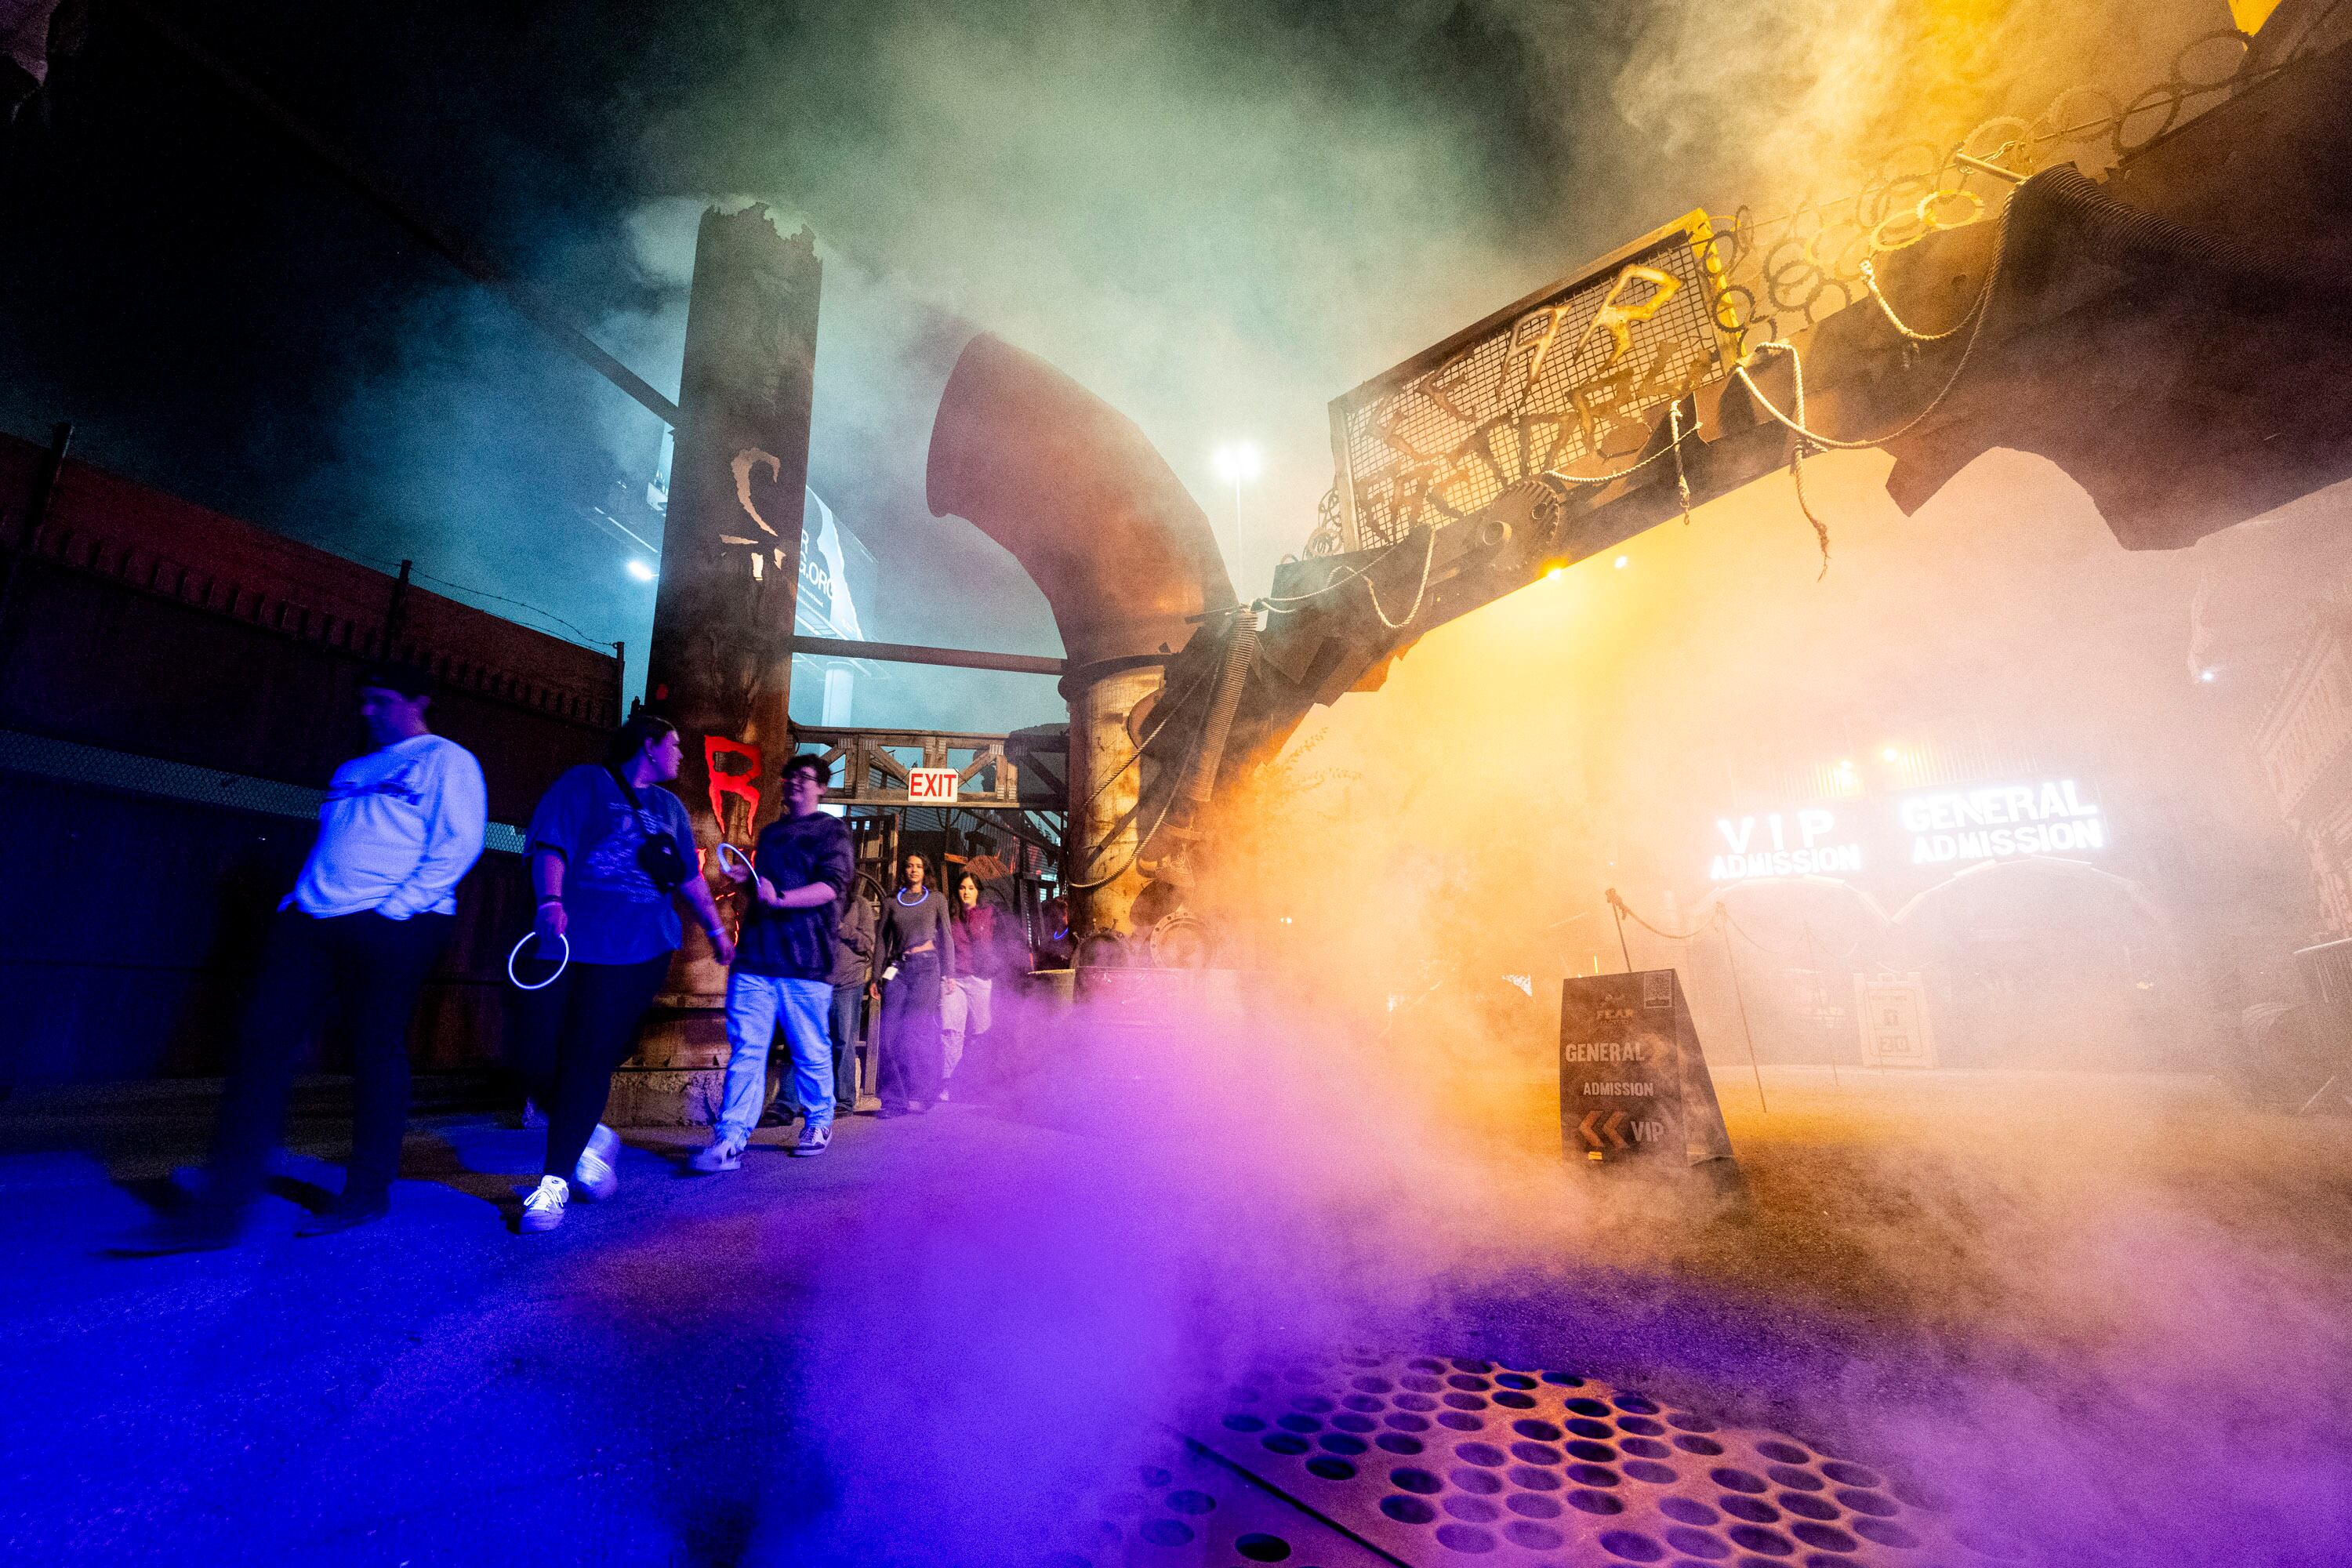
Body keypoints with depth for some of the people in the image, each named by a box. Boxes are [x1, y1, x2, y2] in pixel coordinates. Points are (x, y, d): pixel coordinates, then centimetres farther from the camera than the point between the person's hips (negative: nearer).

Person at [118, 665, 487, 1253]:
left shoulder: (446, 761, 0)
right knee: (261, 1040, -3)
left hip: (392, 927, -7)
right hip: (312, 920, 7)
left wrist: (397, 905, -17)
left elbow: (459, 843, -11)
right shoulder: (352, 771, 24)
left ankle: (368, 1193, 13)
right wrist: (298, 901, 10)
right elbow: (327, 849, 26)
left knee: (377, 1053, -1)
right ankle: (221, 1208, 2)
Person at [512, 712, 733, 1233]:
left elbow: (690, 877, 27)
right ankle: (591, 1139, 22)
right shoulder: (585, 782, 5)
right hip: (566, 943, -3)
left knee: (590, 1059, -3)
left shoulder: (670, 807, 21)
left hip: (636, 951, 3)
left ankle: (556, 1181, 6)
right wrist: (550, 903, -23)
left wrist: (716, 929, 28)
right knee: (537, 1057, -4)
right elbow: (550, 846, -7)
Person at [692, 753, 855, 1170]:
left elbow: (832, 885, -13)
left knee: (811, 1050, 5)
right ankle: (730, 1140, -2)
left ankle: (819, 1124, 23)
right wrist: (745, 878, 12)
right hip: (755, 956, 5)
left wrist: (779, 898, -25)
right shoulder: (770, 833, 22)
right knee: (745, 1048, -2)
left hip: (805, 962, -5)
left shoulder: (831, 832, 2)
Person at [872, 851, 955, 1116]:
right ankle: (894, 1099, 1)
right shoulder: (890, 902, 14)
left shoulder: (936, 900, 11)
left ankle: (919, 1095, -3)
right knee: (890, 1032, -6)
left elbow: (946, 937, 9)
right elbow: (882, 940, 13)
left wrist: (949, 972, 1)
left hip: (926, 966, -2)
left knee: (916, 1030, -11)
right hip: (897, 968, 2)